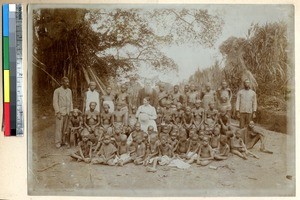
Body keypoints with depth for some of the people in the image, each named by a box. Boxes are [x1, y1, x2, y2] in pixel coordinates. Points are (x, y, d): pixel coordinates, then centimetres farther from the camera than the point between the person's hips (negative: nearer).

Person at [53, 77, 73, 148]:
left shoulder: (69, 91, 11)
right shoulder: (57, 91, -5)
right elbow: (55, 103, -8)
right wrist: (58, 113, -14)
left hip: (67, 113, 5)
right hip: (60, 112, -5)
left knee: (65, 127, 5)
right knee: (59, 127, -3)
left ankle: (63, 141, 13)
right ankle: (58, 142, 2)